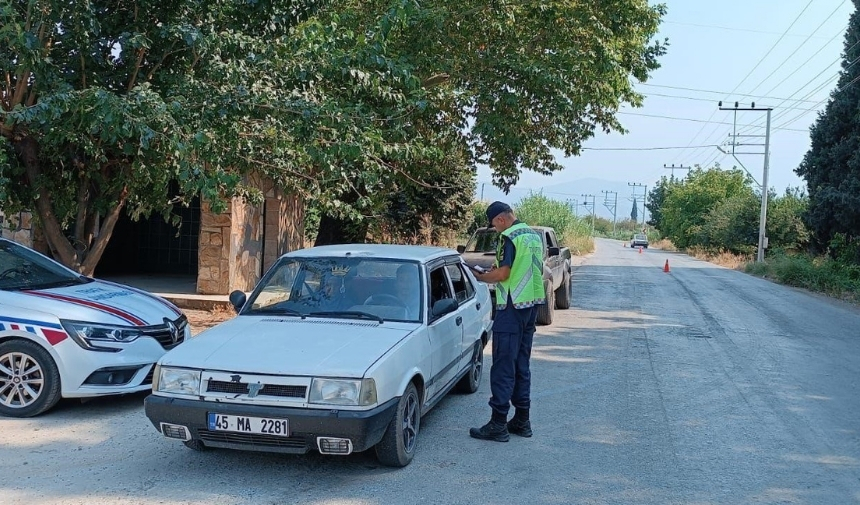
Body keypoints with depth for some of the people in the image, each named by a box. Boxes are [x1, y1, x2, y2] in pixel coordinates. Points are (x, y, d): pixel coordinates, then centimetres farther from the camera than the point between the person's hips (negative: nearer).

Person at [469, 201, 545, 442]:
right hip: (532, 304, 9)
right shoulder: (534, 235, 14)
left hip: (512, 307, -9)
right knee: (521, 364, 14)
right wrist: (498, 269, 16)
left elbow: (503, 274, -18)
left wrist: (481, 277, -2)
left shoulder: (509, 237, -14)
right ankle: (522, 420, 19)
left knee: (503, 366, -6)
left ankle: (498, 423, -4)